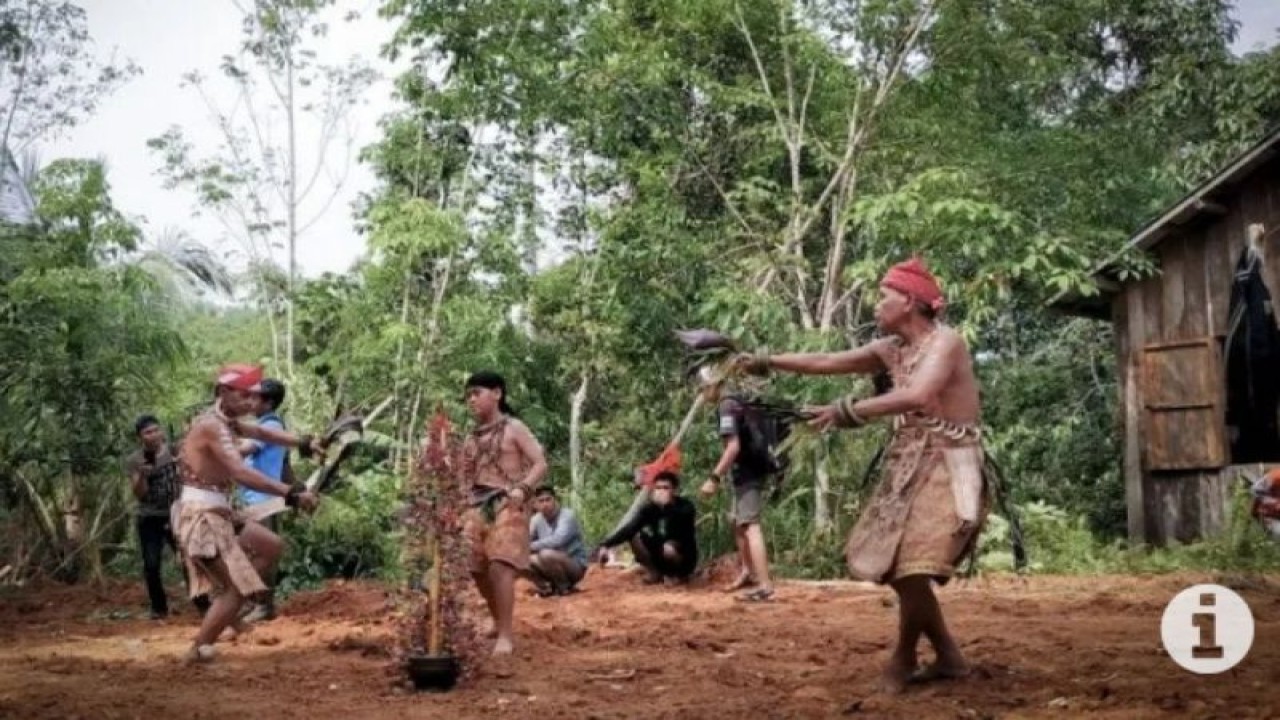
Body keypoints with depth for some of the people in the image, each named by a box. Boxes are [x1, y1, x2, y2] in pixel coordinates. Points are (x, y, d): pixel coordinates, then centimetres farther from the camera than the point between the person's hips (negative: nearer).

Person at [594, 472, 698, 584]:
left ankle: (681, 575, -4)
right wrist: (605, 545, -30)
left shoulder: (685, 507, -17)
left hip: (684, 559, -4)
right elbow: (629, 529, -17)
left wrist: (667, 506, -45)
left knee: (669, 548, -35)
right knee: (635, 537, -13)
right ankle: (654, 573, 3)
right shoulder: (651, 508, -6)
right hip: (660, 556, 4)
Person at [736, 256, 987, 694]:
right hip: (909, 469, 9)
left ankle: (903, 662, 6)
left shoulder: (945, 342, -14)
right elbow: (828, 362, 18)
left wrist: (850, 411, -34)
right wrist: (767, 362, 16)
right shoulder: (892, 349, 11)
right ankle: (949, 657, 19)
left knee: (910, 571, -15)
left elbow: (918, 396, -31)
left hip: (946, 469, -9)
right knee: (894, 567, 7)